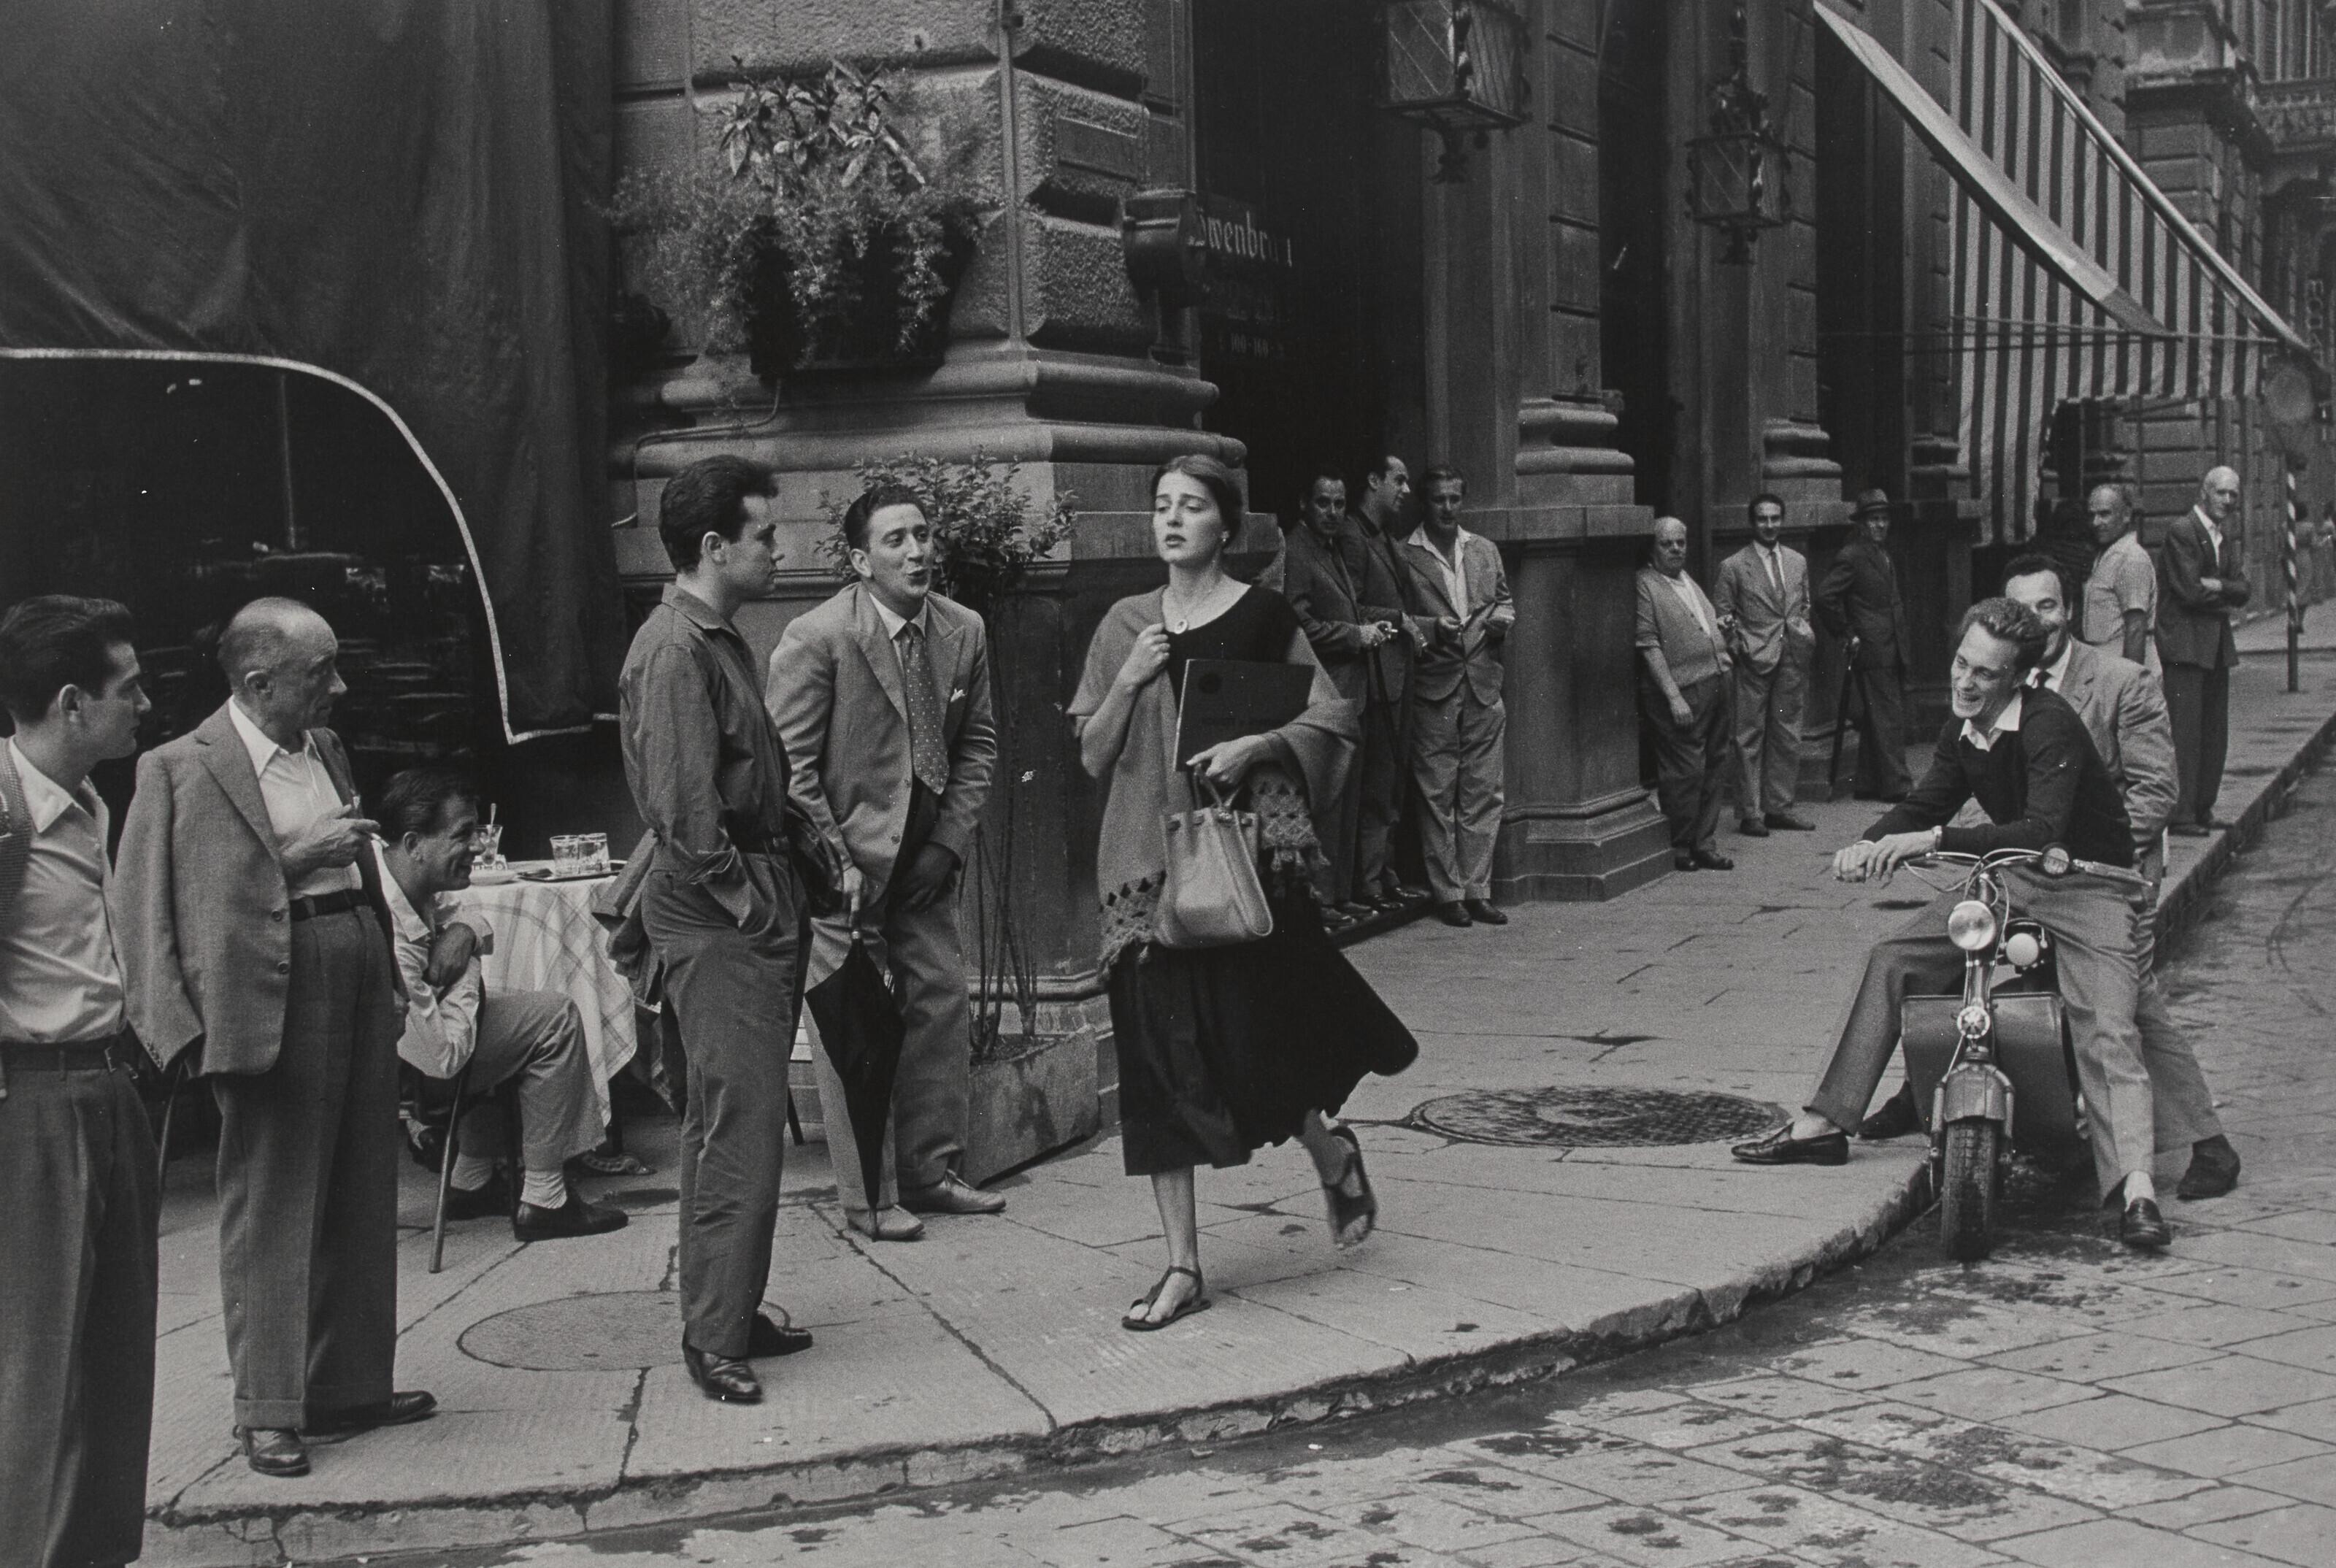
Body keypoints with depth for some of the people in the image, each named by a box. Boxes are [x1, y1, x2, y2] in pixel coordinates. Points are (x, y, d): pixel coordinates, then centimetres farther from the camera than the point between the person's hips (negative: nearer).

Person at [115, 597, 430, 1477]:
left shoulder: (325, 748, 14)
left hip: (359, 978, 8)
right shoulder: (182, 769, -9)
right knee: (272, 1207, -1)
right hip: (273, 1002, -7)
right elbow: (158, 902, -13)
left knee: (361, 1203, 14)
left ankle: (351, 1384, 26)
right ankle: (270, 1410, 9)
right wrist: (296, 860, -18)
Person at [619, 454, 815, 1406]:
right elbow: (684, 811, -21)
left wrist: (782, 887, 12)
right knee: (740, 1123, -8)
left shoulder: (719, 640, 16)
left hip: (747, 907, 10)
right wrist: (746, 899, -16)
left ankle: (730, 1315, 25)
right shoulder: (675, 650, -16)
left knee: (731, 1119, 15)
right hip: (714, 910, -10)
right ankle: (715, 1338, -1)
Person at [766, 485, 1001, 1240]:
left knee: (943, 1007, 8)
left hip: (926, 859, 6)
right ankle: (863, 1196, 9)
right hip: (842, 858, -5)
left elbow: (978, 744, 9)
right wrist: (834, 862, -15)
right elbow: (789, 765, -13)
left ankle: (930, 1172, 22)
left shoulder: (963, 632, 0)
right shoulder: (815, 638, -15)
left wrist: (951, 841, -1)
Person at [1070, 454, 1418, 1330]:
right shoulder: (1126, 626, 9)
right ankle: (1182, 1267, 6)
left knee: (1249, 1037, -4)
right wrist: (1129, 682, -6)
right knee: (1160, 1054, 0)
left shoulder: (1263, 616, 0)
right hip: (1148, 857, 3)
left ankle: (1332, 1152, 30)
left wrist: (1256, 746, -15)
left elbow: (1330, 722, 1)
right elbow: (1093, 758, 9)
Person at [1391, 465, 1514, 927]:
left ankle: (1477, 890, 9)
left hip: (1484, 684, 4)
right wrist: (1432, 626, -16)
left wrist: (1502, 618, 2)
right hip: (1432, 685, -4)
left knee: (1482, 792, 4)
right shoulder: (1403, 555, 0)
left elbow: (1504, 601, 23)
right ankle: (1447, 893, 5)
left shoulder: (1485, 550, 15)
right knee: (1438, 794, -1)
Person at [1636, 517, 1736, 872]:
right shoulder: (1645, 585, -7)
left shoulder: (1690, 582, 19)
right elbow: (1649, 646, -13)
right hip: (1682, 693, -8)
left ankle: (1704, 844, 18)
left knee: (1714, 769, 10)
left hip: (1715, 685, 8)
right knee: (1685, 771, -6)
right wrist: (1673, 696, -18)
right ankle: (1679, 849, 6)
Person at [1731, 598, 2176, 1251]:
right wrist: (1871, 844, -6)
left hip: (2088, 885, -7)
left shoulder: (2049, 724, -23)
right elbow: (1926, 804, 15)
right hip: (2008, 881, 7)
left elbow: (2042, 830, -35)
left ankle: (2136, 1189, -32)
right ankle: (1822, 1123, 8)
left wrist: (1934, 840, -41)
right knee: (1891, 960, 1)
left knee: (2106, 1031, -24)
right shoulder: (1962, 732, 1)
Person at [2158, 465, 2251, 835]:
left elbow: (2243, 591, 7)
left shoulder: (2227, 540, 18)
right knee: (2185, 732, -9)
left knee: (2215, 733, 10)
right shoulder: (2181, 533, -10)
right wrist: (2226, 595, -2)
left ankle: (2202, 810, 17)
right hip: (2185, 645, -9)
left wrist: (2215, 586, -11)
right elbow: (2190, 590, -17)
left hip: (2217, 647, 9)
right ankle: (2179, 815, -8)